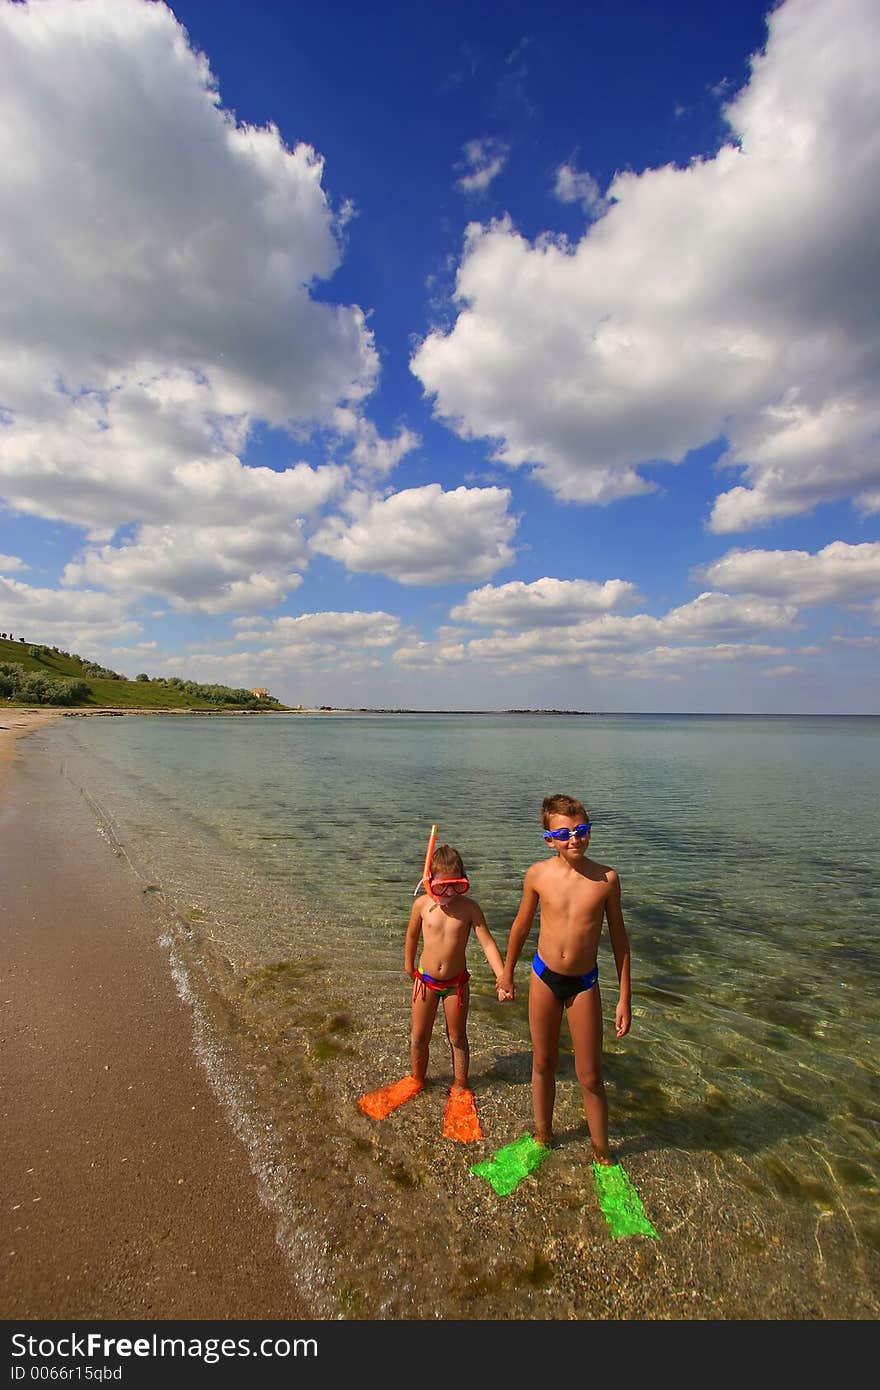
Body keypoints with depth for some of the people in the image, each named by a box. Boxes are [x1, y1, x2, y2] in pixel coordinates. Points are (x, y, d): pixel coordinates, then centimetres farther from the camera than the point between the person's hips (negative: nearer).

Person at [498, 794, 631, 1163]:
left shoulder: (606, 878, -14)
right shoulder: (538, 874, -13)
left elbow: (618, 937, -3)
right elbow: (522, 924, 3)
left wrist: (625, 998, 0)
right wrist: (507, 973, 12)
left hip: (584, 983, -1)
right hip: (543, 977, 1)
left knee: (590, 1077, 11)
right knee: (543, 1064, 19)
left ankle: (602, 1154, 35)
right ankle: (542, 1136, 43)